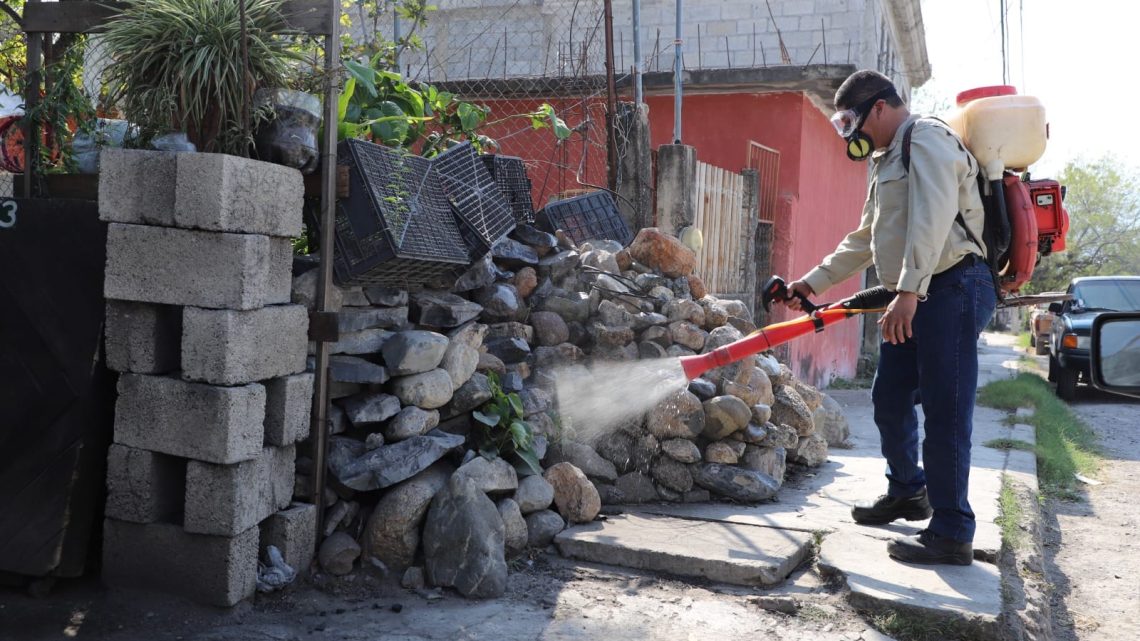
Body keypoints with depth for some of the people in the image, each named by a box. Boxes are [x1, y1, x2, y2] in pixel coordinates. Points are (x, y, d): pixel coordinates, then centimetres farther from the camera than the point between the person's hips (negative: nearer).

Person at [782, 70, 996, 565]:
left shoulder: (927, 139, -8)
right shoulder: (887, 160, 24)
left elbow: (933, 218, -23)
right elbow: (864, 240, 29)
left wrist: (909, 290, -31)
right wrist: (814, 282, 24)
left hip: (951, 287, -10)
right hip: (913, 299, 10)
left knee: (944, 412, -10)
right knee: (890, 398, 16)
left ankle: (952, 534, -4)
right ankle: (907, 492, 35)